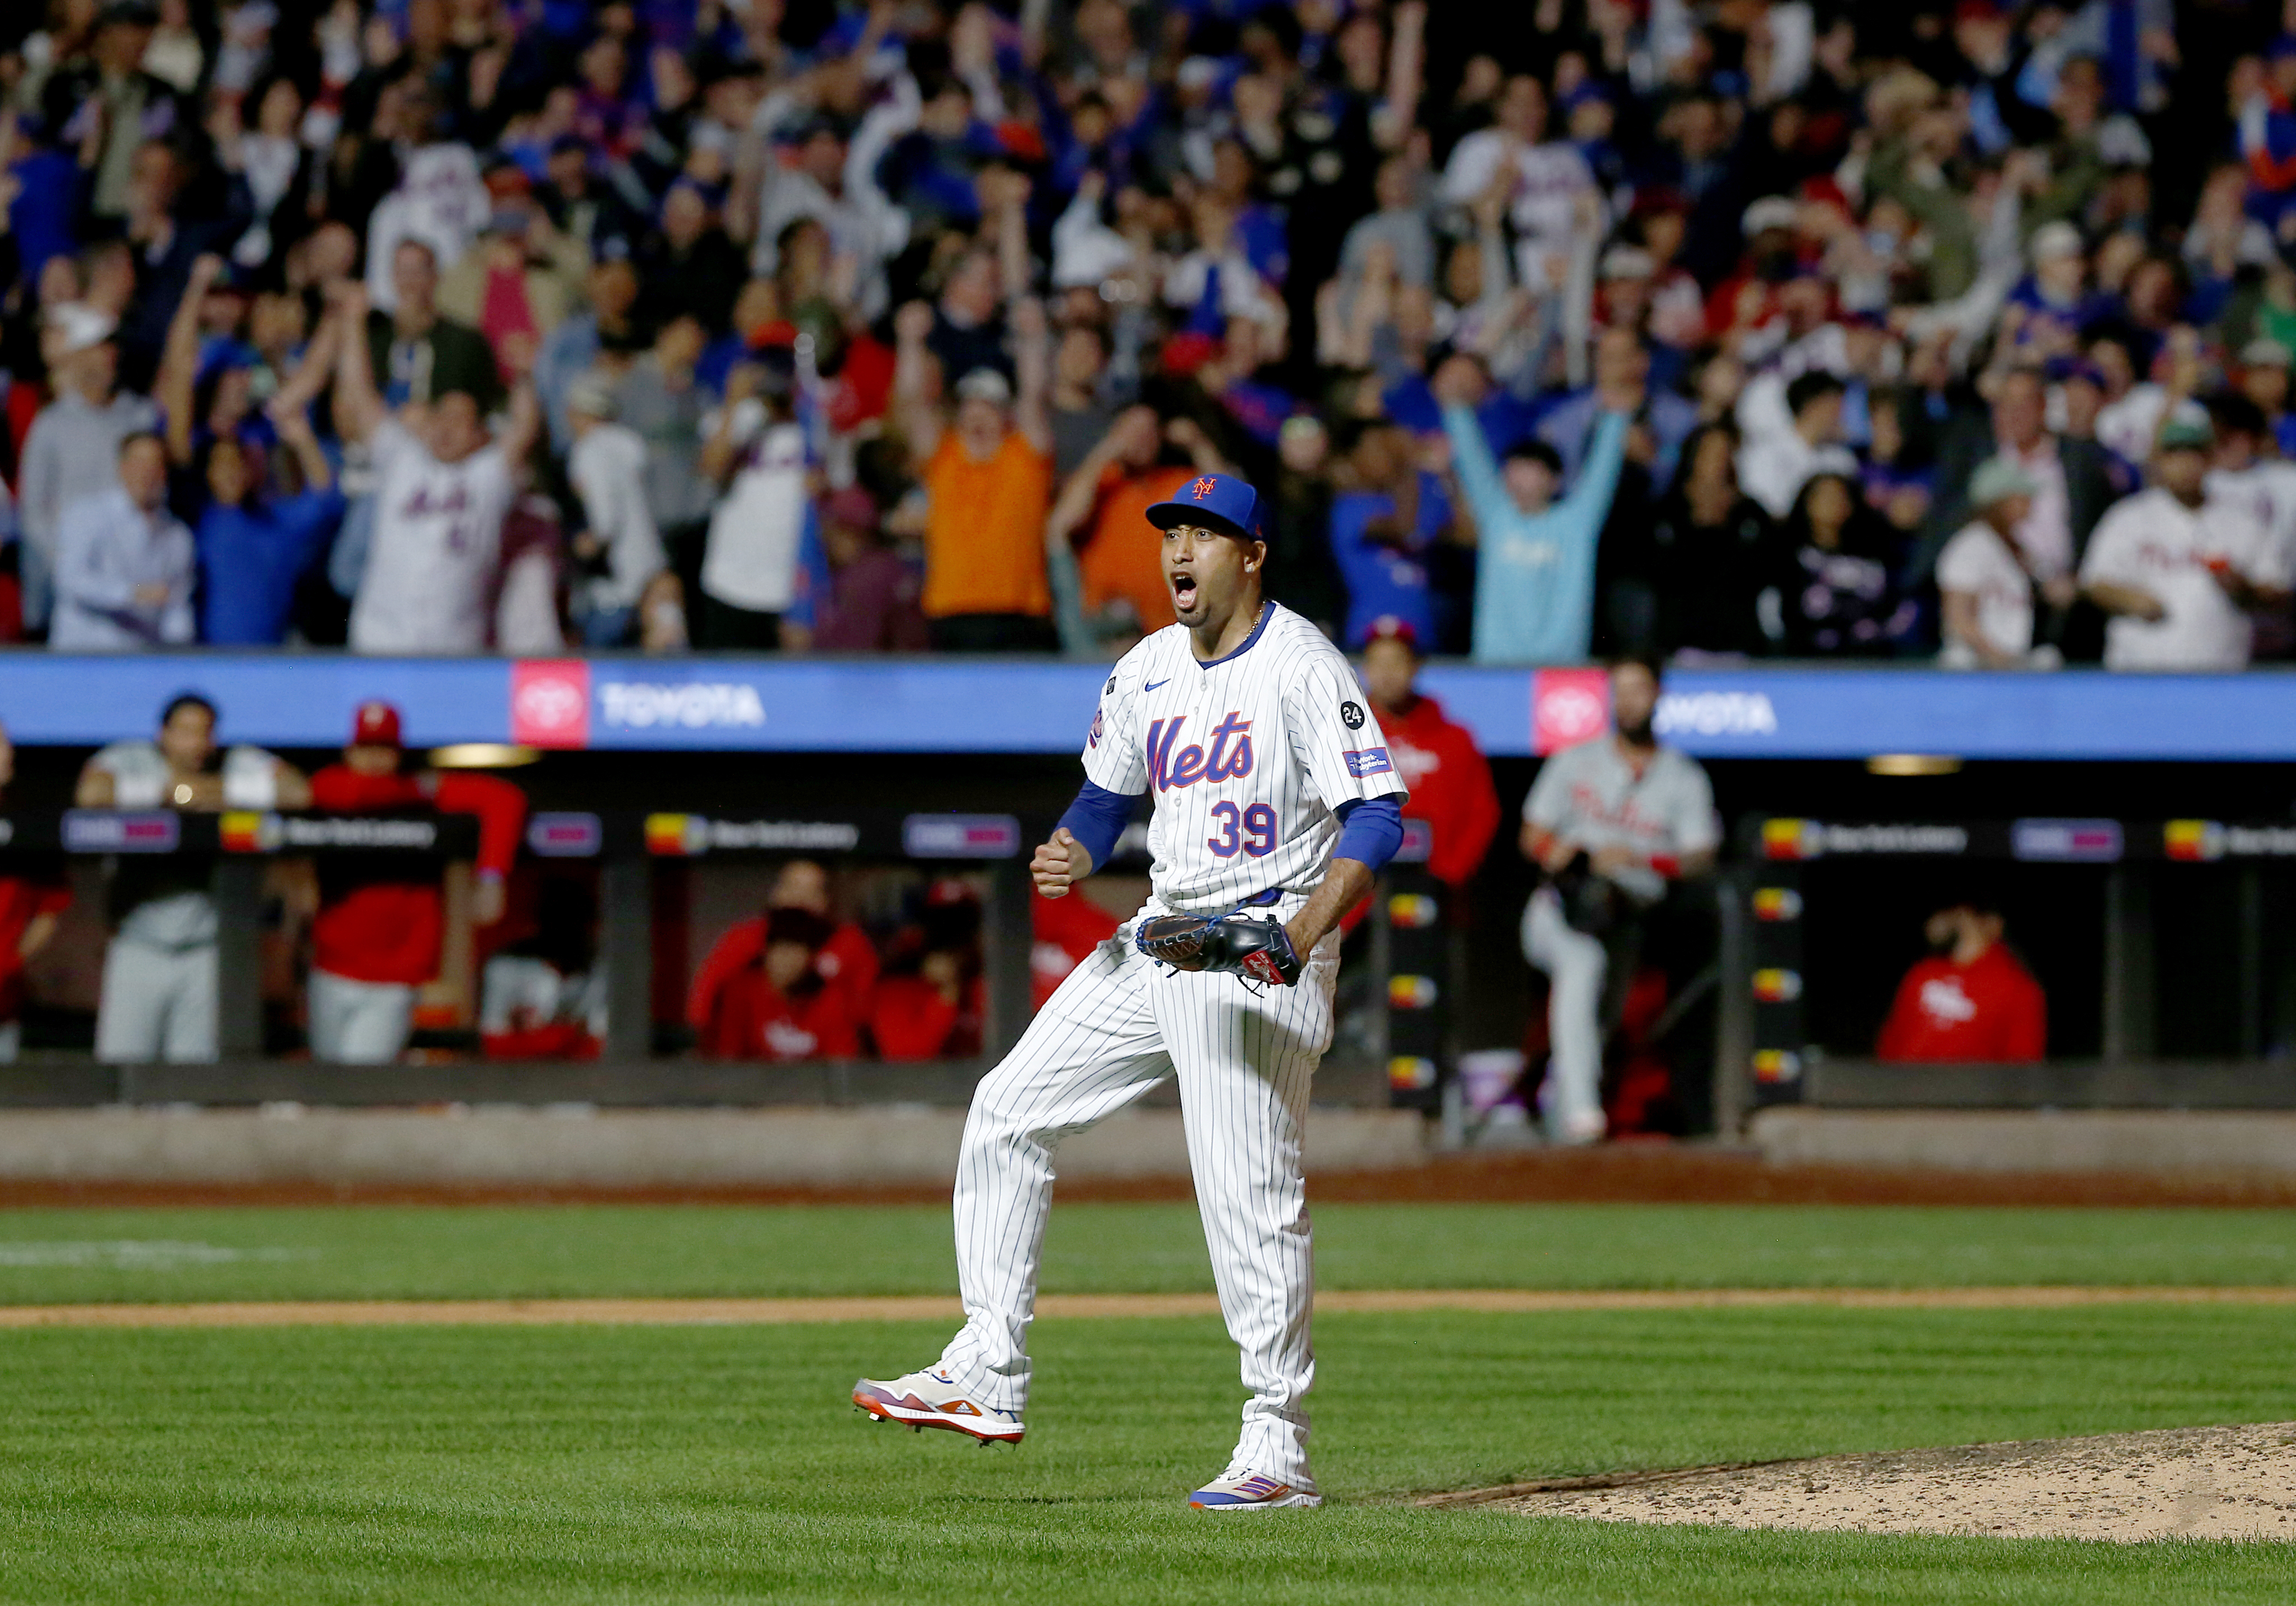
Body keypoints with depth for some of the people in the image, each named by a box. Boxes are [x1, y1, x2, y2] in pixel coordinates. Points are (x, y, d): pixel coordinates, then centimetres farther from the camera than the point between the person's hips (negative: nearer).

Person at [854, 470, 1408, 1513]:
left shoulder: (1302, 667, -12)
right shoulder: (1146, 673, 11)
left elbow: (1376, 815, -18)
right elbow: (1106, 798, 23)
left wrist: (1303, 931, -31)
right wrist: (1069, 856, 0)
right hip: (1160, 943, 8)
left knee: (1249, 1196, -11)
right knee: (1009, 1108, 5)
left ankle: (1279, 1452, -6)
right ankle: (988, 1379, 9)